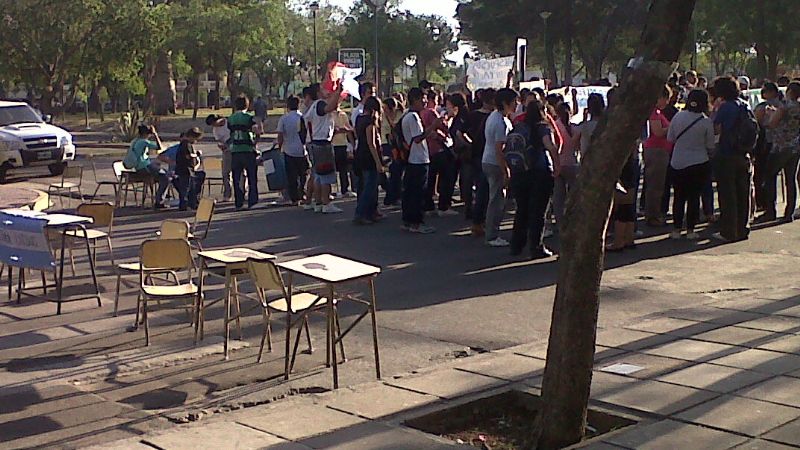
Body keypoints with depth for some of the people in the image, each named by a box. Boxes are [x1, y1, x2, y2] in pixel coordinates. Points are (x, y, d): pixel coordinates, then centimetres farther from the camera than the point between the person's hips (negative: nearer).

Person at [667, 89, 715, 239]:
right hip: (699, 164, -2)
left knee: (679, 197, 10)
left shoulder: (678, 116, -4)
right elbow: (710, 146, -3)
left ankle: (676, 230, 11)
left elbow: (670, 138, 6)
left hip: (677, 163, 2)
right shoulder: (706, 121, -9)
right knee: (694, 196, 6)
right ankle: (690, 230, 7)